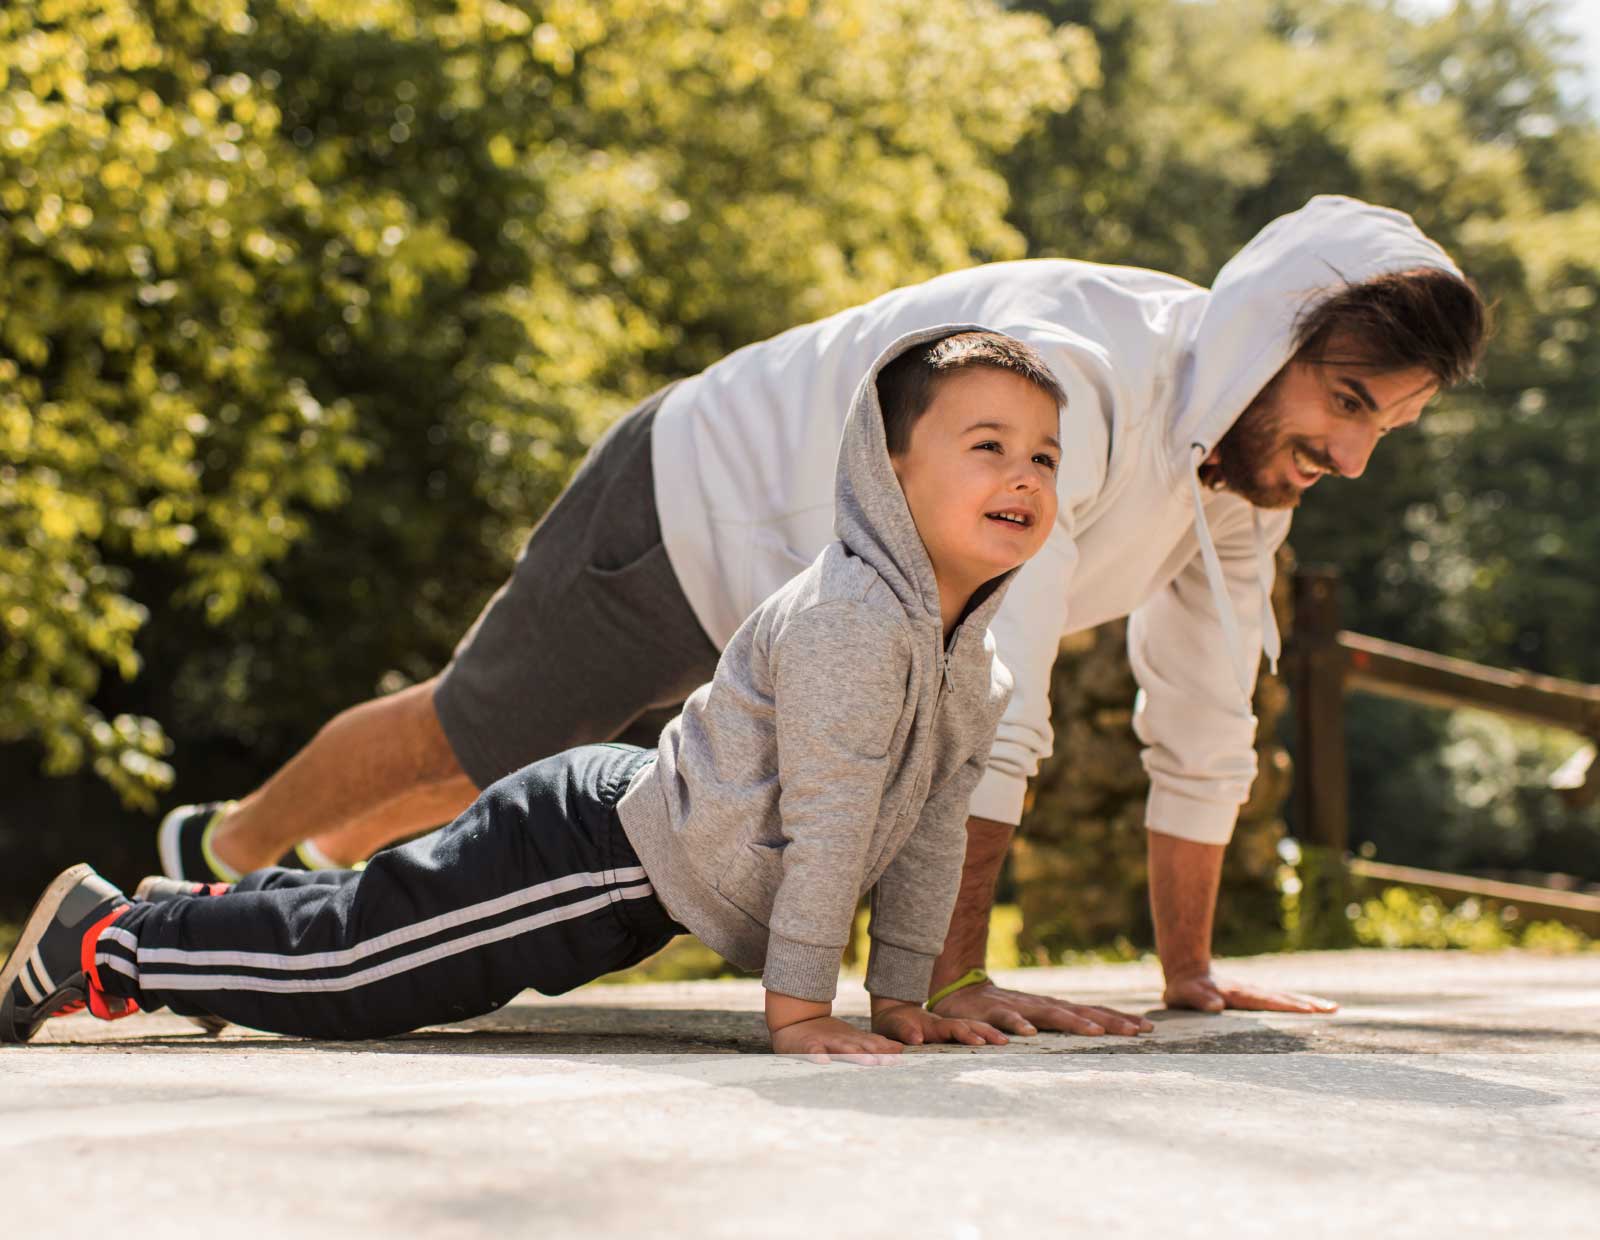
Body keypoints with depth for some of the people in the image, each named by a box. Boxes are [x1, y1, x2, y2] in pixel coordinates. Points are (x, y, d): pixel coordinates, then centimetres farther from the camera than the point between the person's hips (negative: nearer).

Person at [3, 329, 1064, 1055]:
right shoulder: (851, 617, -27)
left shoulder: (970, 656, 4)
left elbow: (932, 826, 10)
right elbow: (828, 816, -26)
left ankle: (206, 915, 41)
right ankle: (102, 937, 16)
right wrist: (798, 1006, -22)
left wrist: (903, 996, 7)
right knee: (344, 965, -1)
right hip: (597, 851, -9)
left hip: (642, 855, 9)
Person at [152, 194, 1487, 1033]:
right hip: (688, 509, -8)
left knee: (518, 764, 28)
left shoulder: (1257, 445, -14)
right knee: (469, 738, 14)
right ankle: (225, 852, 43)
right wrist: (954, 975, -43)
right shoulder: (1068, 368, -41)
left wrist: (1191, 972, -2)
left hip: (780, 600, 8)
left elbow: (1203, 734, -5)